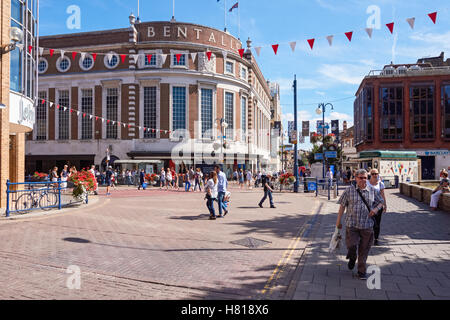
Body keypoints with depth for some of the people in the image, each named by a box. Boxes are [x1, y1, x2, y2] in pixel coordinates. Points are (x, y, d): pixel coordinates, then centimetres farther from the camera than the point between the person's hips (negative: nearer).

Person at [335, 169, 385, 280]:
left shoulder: (373, 191, 5)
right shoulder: (349, 190, 0)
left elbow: (381, 202, 18)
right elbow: (342, 206, 4)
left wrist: (376, 209, -5)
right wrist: (338, 221, 5)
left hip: (367, 225, 1)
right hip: (351, 224, -1)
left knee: (364, 250, 7)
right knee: (351, 246, -9)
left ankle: (362, 272, 24)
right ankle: (352, 258, 28)